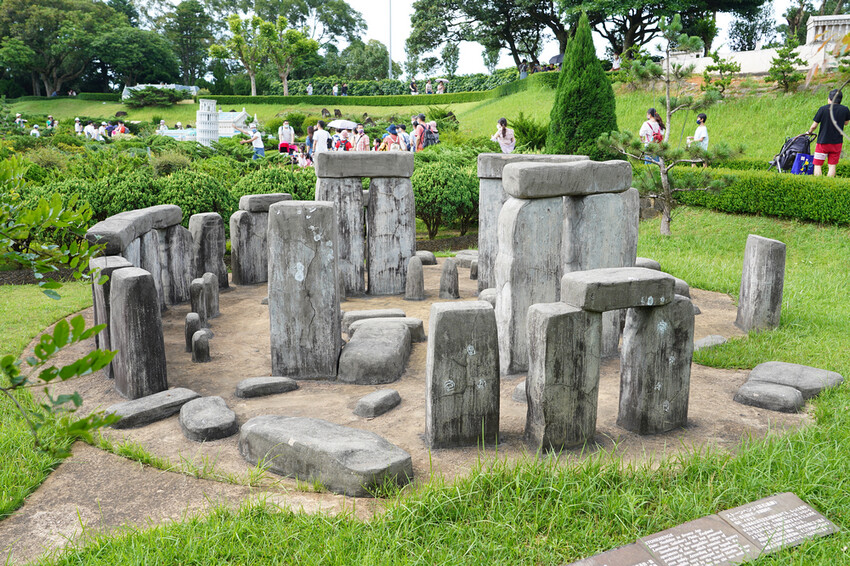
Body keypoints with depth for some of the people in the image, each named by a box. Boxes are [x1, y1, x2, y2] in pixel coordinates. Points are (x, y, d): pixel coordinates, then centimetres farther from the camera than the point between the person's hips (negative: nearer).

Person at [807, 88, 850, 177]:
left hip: (823, 141, -3)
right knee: (832, 166, 8)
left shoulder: (823, 109, -10)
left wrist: (809, 132, 14)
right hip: (837, 142, 3)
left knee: (818, 165, 4)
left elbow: (814, 126, -6)